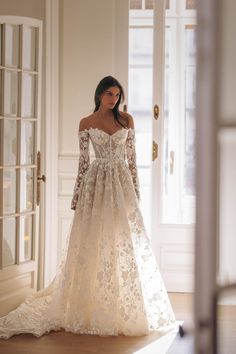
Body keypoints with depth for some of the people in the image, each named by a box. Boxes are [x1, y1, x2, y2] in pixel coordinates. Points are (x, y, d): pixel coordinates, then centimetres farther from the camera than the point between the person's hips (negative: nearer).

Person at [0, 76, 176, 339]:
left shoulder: (126, 120, 7)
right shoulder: (86, 124, 3)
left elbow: (131, 156, 7)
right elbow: (83, 160, 3)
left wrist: (136, 189, 4)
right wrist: (77, 196, 0)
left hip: (122, 183, 1)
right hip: (96, 184, -1)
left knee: (124, 243, 1)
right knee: (93, 244, 0)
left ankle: (125, 308, 10)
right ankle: (92, 307, 9)